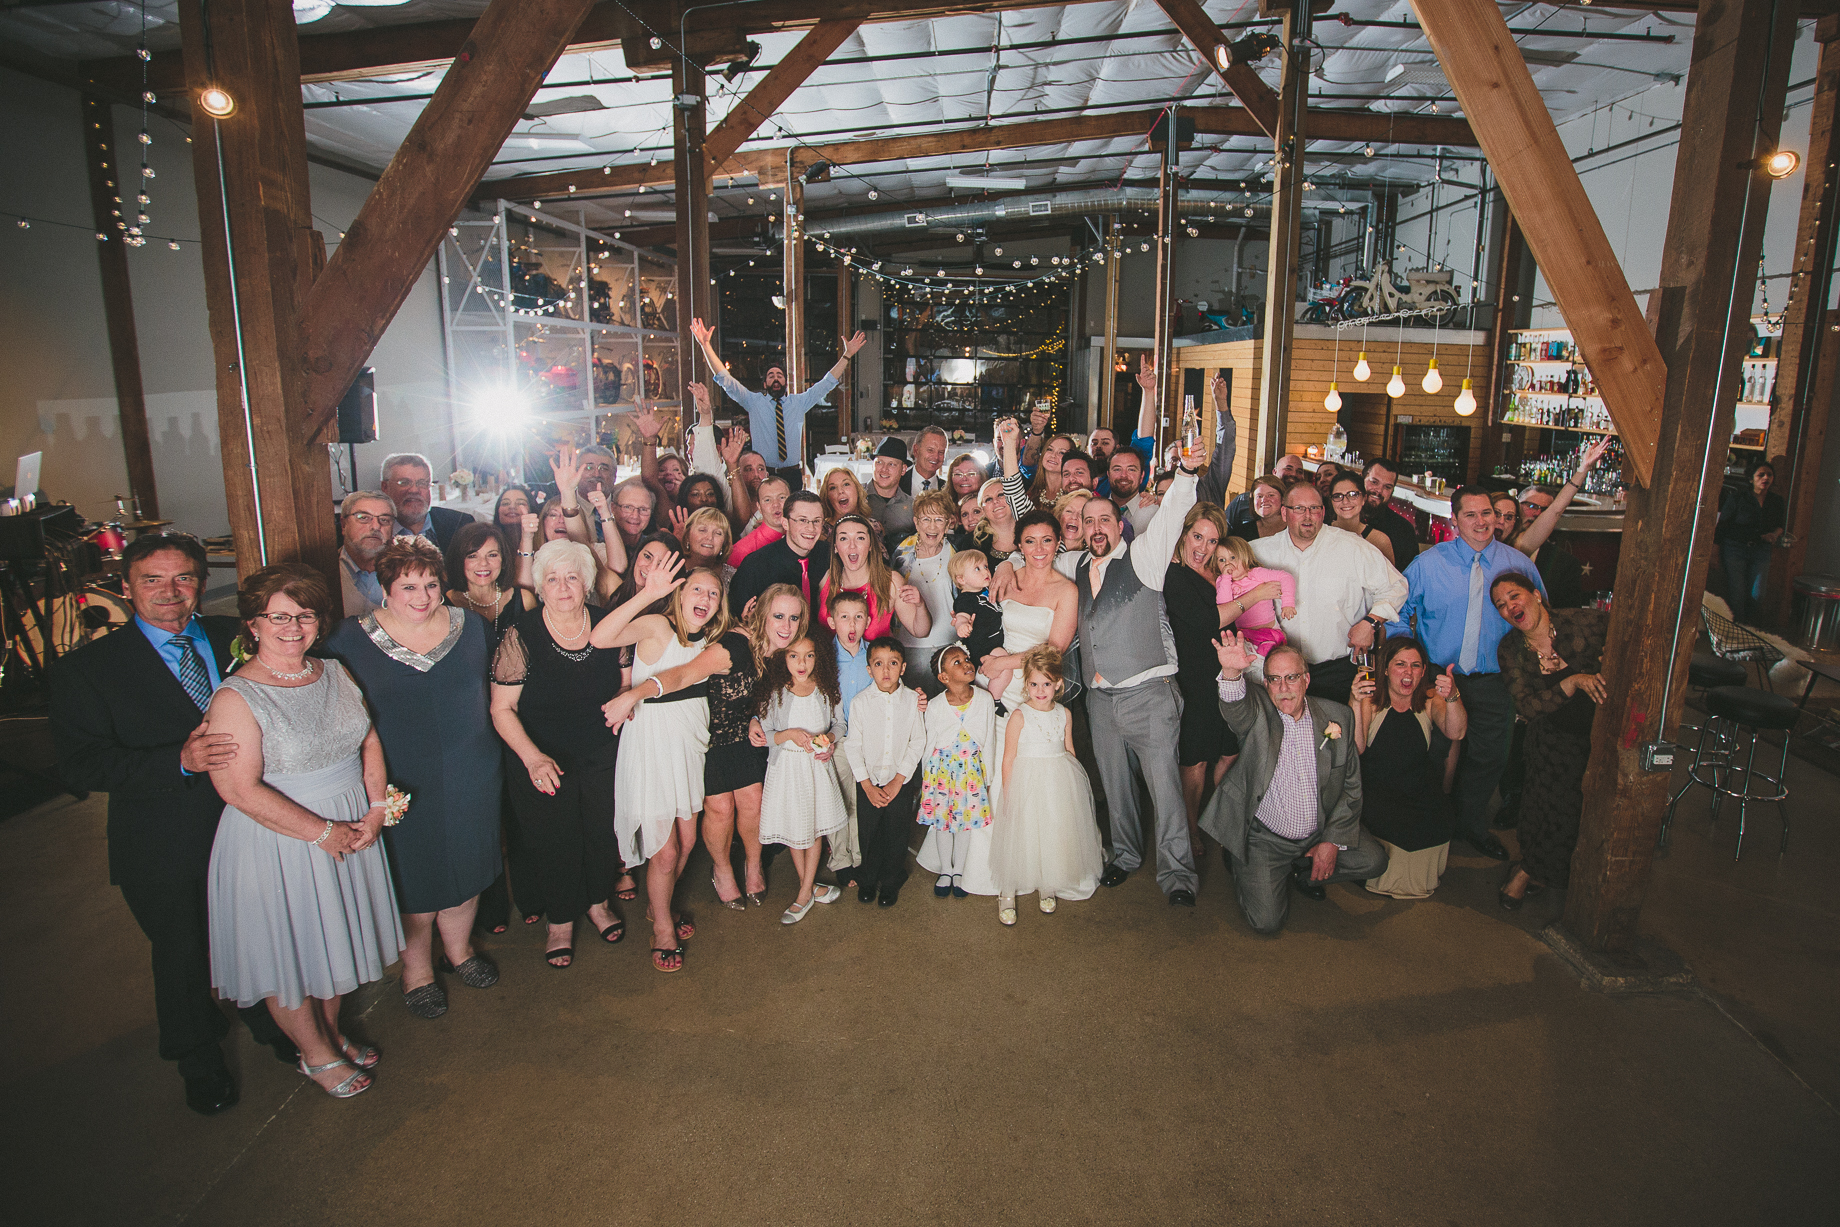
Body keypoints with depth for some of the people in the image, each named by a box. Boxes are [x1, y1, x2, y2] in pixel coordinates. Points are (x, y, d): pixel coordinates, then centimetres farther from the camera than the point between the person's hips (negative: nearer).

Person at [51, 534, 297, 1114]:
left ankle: (272, 1026, 50)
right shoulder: (86, 668, -11)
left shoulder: (237, 638, -3)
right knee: (182, 957, 18)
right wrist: (180, 761, -31)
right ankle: (199, 1061, 44)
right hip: (165, 849, -2)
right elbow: (79, 765, -18)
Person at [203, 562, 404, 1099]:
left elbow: (369, 741, 6)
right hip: (276, 842, -5)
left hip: (351, 831, 6)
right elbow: (240, 789, -22)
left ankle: (331, 1032, 43)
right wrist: (322, 832, -19)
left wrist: (375, 809, -7)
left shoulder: (334, 673, 1)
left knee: (336, 940, 20)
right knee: (287, 950, 11)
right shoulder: (236, 698, -18)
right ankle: (316, 1054, 33)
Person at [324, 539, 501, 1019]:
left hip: (469, 777, 3)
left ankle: (458, 948, 41)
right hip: (400, 782, -3)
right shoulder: (350, 638, -6)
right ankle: (416, 970, 31)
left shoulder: (470, 627, 1)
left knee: (466, 869, 17)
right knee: (413, 877, 9)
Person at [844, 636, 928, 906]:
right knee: (869, 834, 10)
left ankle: (891, 884, 31)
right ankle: (867, 880, 34)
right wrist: (867, 785, -8)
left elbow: (918, 742, -4)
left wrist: (897, 781, -9)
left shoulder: (912, 699, -7)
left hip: (902, 781, 0)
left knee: (897, 835, 9)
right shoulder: (860, 701, -9)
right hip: (869, 782, 0)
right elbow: (852, 745, -5)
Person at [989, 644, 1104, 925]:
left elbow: (1069, 750, 14)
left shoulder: (1064, 714, 3)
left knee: (1056, 834, 10)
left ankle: (1048, 886, 30)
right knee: (1020, 835, -1)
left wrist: (1073, 781, 10)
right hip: (1027, 781, -4)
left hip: (1059, 783, 4)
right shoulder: (1019, 715, -10)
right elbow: (1008, 758, -9)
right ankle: (1007, 892, 13)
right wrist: (1008, 793, -11)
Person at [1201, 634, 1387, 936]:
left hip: (1319, 833, 4)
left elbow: (1351, 784, 4)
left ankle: (1302, 873, 14)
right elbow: (1235, 707, -36)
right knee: (1266, 921, -14)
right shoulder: (1256, 711, -10)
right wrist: (1231, 671, -58)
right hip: (1264, 838, -4)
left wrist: (1333, 840, -3)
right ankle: (1243, 867, 18)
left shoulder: (1337, 716, -1)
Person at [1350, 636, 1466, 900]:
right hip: (1376, 787, -3)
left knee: (1440, 825, -24)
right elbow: (1356, 749, -19)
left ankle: (1419, 878, 6)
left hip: (1421, 788, 3)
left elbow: (1455, 733, -17)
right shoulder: (1371, 700, -4)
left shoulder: (1429, 699, 4)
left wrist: (1452, 698, -36)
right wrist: (1356, 703, -33)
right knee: (1399, 827, -29)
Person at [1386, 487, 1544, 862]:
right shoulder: (1428, 563, -4)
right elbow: (1398, 611, 3)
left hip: (1494, 682, 2)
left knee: (1490, 756, 12)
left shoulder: (1519, 564, 1)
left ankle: (1472, 825, 35)